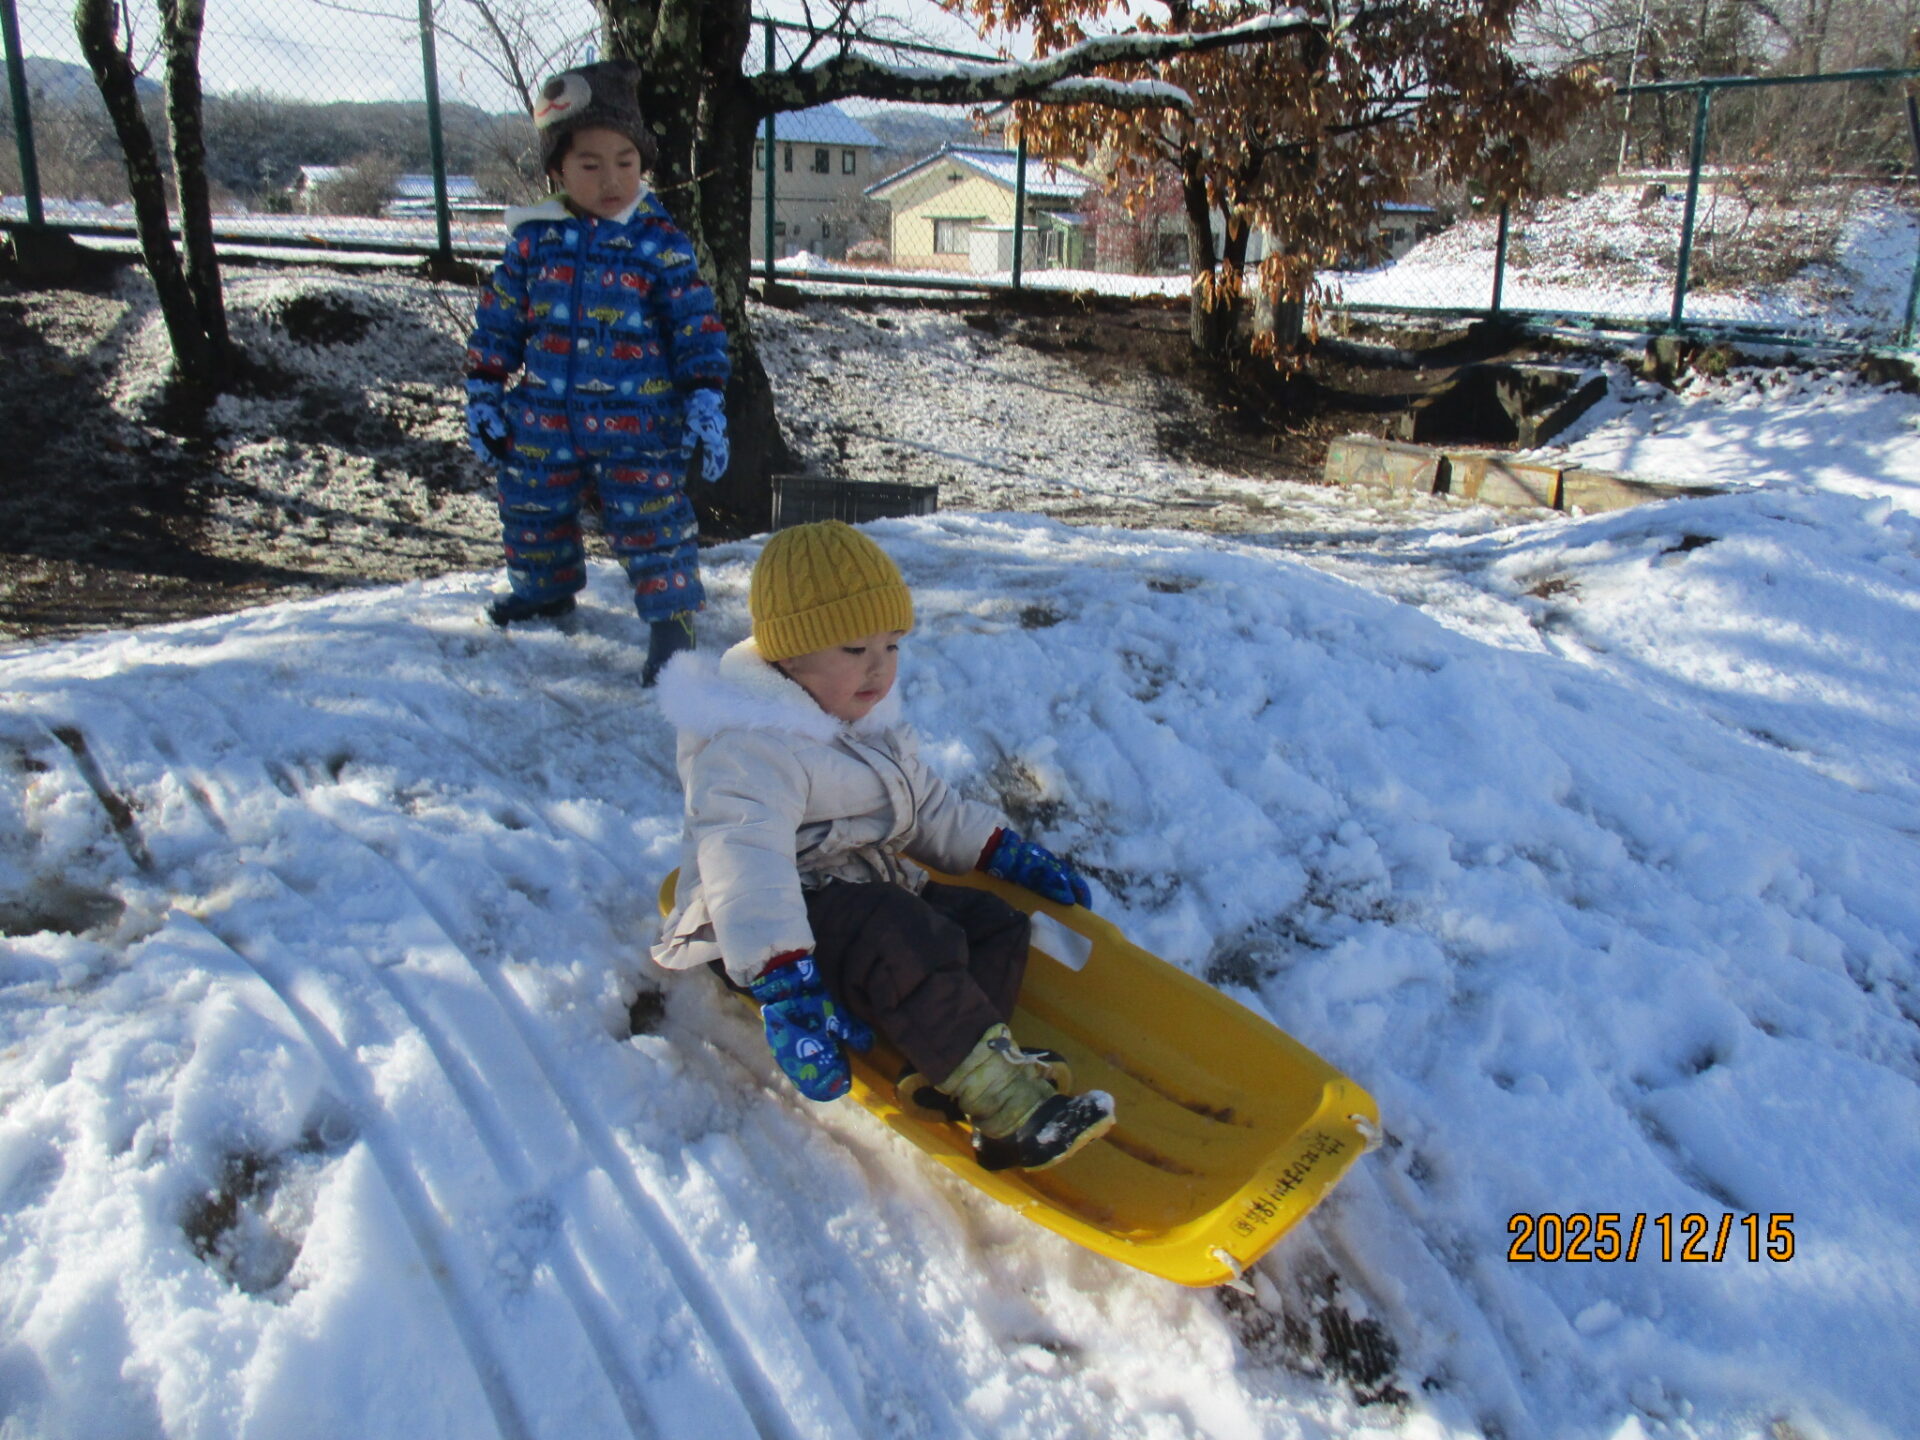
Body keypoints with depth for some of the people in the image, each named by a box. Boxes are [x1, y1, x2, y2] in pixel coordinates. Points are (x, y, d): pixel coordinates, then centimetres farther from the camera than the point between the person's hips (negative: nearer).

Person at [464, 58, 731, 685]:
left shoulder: (659, 244, -6)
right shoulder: (534, 238, 1)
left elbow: (697, 327, -3)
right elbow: (497, 322, 8)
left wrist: (705, 400, -11)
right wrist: (483, 395, 8)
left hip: (637, 427, -4)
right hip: (543, 422, 4)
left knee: (650, 522, -4)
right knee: (534, 513, 19)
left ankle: (670, 615, 9)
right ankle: (544, 588, 43)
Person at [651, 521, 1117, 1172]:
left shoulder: (874, 725, 12)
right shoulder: (750, 750, -21)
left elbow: (932, 809, 25)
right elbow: (746, 866, -35)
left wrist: (1010, 854, 14)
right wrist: (785, 988, -46)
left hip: (875, 890, 10)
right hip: (795, 921, -10)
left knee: (994, 921, -6)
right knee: (912, 946, -32)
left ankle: (951, 1071, -24)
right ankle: (1004, 1107, -32)